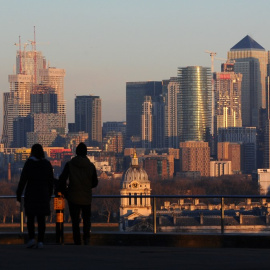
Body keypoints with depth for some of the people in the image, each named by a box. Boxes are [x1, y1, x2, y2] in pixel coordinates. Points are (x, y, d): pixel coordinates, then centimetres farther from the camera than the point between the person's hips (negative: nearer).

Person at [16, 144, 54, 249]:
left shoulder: (29, 163, -7)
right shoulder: (47, 164, 4)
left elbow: (23, 180, -9)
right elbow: (51, 181, 8)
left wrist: (19, 194, -3)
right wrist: (49, 195, 18)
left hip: (31, 194, -3)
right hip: (43, 195, 3)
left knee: (30, 217, 6)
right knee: (41, 218, 4)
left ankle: (31, 238, -9)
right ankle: (40, 241, -1)